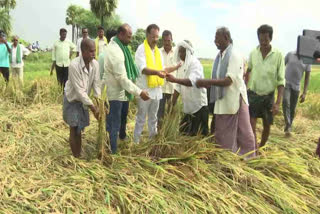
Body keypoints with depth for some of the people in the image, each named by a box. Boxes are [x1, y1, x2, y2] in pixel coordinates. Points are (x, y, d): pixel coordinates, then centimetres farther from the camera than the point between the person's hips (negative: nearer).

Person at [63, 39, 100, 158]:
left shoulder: (95, 64, -14)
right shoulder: (74, 65, -30)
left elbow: (96, 84, -11)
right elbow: (79, 90, -29)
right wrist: (93, 108, -29)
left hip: (83, 100, 5)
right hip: (72, 99, -5)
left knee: (80, 129, 14)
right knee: (74, 129, -3)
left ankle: (79, 156, 27)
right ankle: (76, 158, 8)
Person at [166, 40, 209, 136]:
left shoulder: (195, 64, -15)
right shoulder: (181, 65, 8)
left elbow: (192, 81, -34)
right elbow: (178, 87, 9)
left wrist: (175, 79, -47)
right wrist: (172, 105, 6)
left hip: (199, 106, -8)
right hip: (188, 107, 8)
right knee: (184, 133, 15)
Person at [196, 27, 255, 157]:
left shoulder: (234, 56, -15)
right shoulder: (219, 56, 9)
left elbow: (228, 81, -23)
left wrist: (206, 82, -22)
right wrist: (206, 84, 0)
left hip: (235, 101, -8)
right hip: (222, 101, 8)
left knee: (243, 134, 8)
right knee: (222, 135, 15)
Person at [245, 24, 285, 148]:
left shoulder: (278, 55, -11)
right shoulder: (253, 53, -4)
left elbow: (281, 81, -10)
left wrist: (278, 103, -16)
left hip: (268, 96, 0)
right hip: (252, 95, 1)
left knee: (267, 127, 13)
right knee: (251, 127, -8)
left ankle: (261, 148, 36)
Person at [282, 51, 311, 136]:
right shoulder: (290, 54, -2)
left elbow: (307, 77, 0)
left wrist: (304, 93, -6)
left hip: (296, 87, 2)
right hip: (286, 84, -1)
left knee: (292, 110, 5)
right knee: (286, 102, -26)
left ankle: (288, 128, 20)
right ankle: (288, 125, -26)